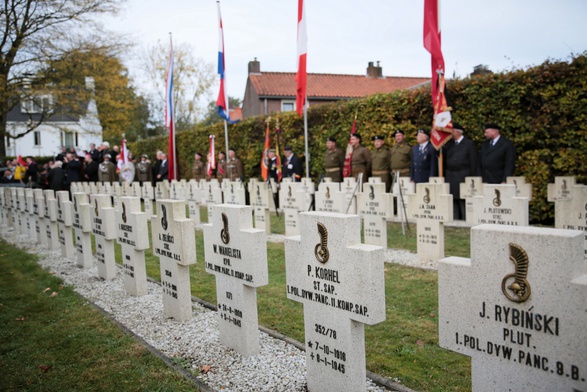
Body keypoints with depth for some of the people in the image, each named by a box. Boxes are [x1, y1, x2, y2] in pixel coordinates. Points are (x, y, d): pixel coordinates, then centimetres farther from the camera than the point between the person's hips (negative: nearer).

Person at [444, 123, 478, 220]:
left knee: (464, 204, -4)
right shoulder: (449, 144, 15)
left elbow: (473, 163, -2)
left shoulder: (469, 144, 1)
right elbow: (445, 160, 13)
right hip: (450, 178, 5)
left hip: (463, 178, -5)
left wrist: (472, 179, -6)